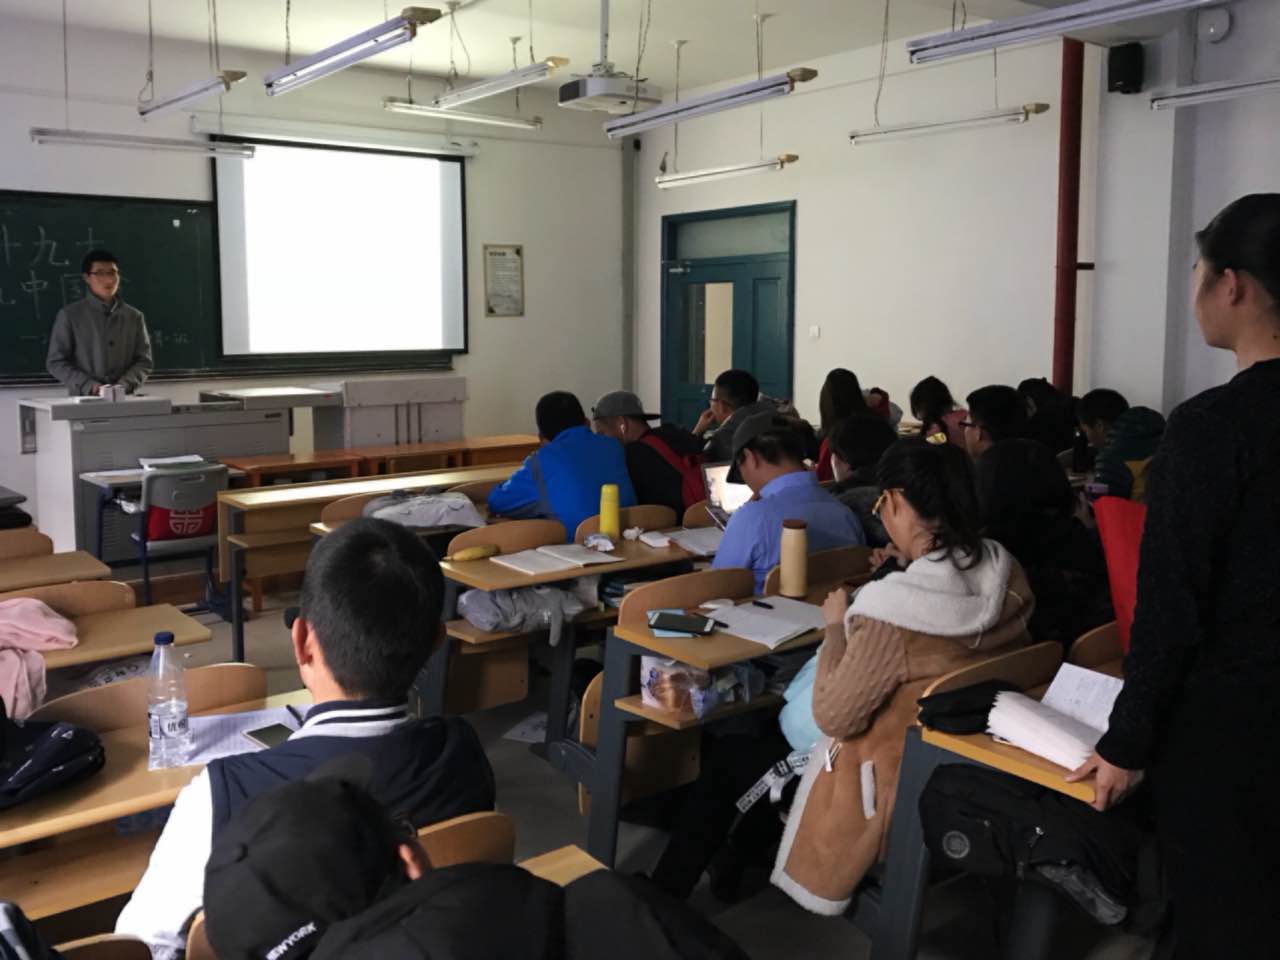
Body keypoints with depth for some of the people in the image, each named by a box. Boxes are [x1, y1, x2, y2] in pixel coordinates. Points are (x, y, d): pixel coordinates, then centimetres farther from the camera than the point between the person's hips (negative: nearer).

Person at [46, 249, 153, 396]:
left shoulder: (134, 317, 11)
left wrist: (124, 385, -8)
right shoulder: (70, 315, 5)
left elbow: (144, 361, 10)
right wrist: (90, 386, -11)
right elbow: (56, 362, 2)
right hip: (84, 400, -2)